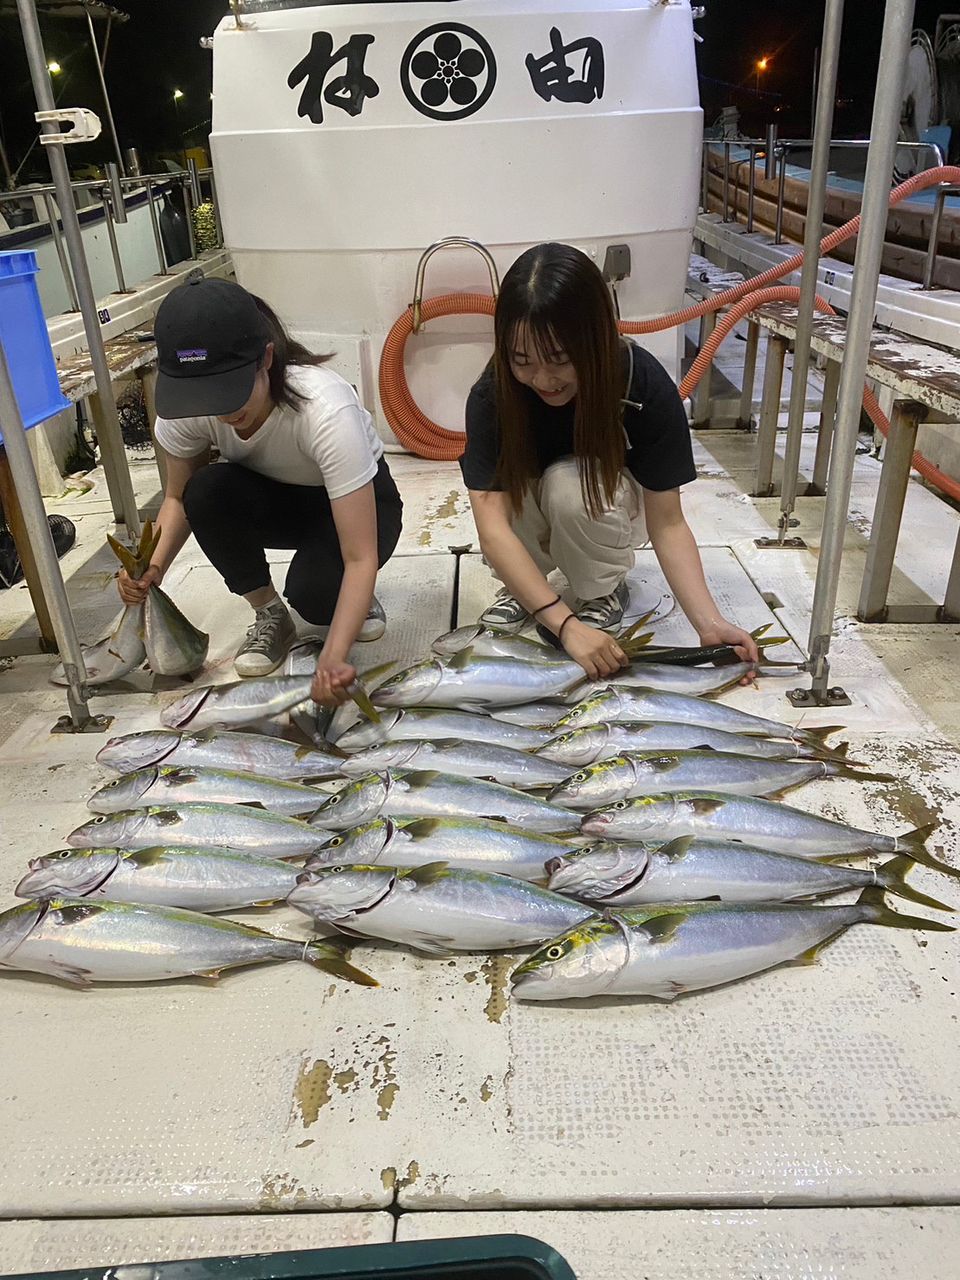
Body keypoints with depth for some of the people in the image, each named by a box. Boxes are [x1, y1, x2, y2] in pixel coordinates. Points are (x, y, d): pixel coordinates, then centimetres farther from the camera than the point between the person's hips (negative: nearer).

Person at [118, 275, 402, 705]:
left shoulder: (325, 409, -39)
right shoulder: (185, 404, -25)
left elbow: (361, 557, -39)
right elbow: (178, 496, -7)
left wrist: (332, 658, -51)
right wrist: (153, 567, -27)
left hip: (357, 500, -4)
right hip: (273, 499, 4)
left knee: (313, 591, -34)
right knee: (207, 493, -29)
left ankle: (354, 600, 4)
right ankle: (270, 615, -6)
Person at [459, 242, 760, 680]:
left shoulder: (646, 388, -30)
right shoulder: (492, 395, -29)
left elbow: (667, 524, -25)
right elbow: (492, 526, -36)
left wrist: (709, 622, -38)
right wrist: (564, 624, -45)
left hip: (608, 502, -1)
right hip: (529, 512, 1)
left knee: (569, 484, -35)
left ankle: (605, 591, -7)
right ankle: (520, 588, -3)